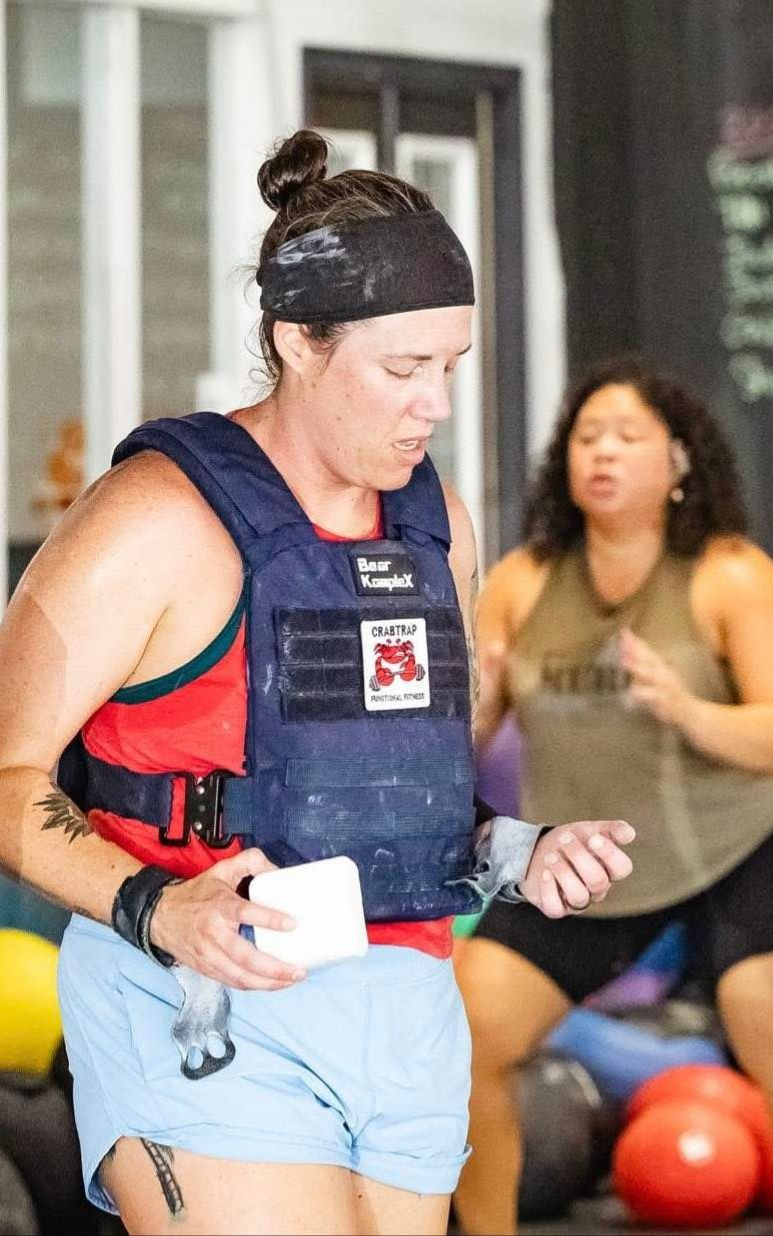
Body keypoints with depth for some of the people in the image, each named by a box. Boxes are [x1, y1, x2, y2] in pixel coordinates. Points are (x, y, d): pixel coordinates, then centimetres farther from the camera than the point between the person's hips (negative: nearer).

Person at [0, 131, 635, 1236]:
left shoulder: (436, 523, 15)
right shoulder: (160, 516, -8)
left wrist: (518, 855, 7)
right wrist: (157, 912, -22)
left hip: (408, 1013, 7)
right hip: (206, 1022, -7)